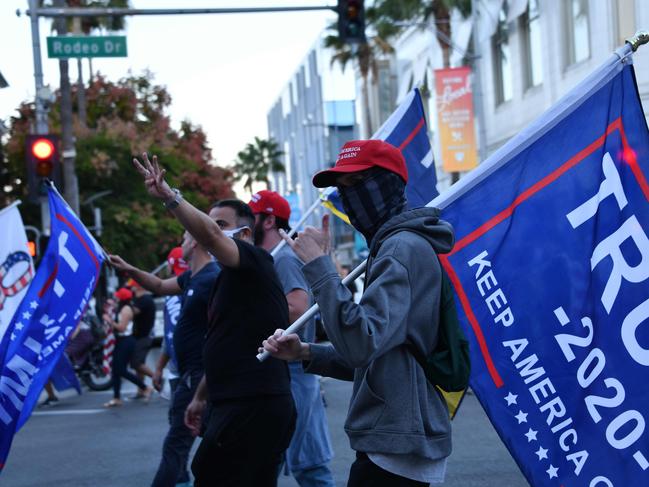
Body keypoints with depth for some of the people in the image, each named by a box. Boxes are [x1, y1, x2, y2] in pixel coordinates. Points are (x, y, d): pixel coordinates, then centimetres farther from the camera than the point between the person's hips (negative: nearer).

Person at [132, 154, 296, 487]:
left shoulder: (254, 262, -6)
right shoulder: (231, 278, 23)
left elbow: (209, 235, -27)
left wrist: (169, 197, -34)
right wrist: (201, 397, 30)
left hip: (252, 406, -10)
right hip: (250, 405, 10)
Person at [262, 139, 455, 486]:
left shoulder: (402, 249, -14)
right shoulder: (395, 244, 19)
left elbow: (361, 344, -25)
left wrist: (319, 265, -21)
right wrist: (307, 353, 10)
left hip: (396, 448, -10)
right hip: (397, 440, 10)